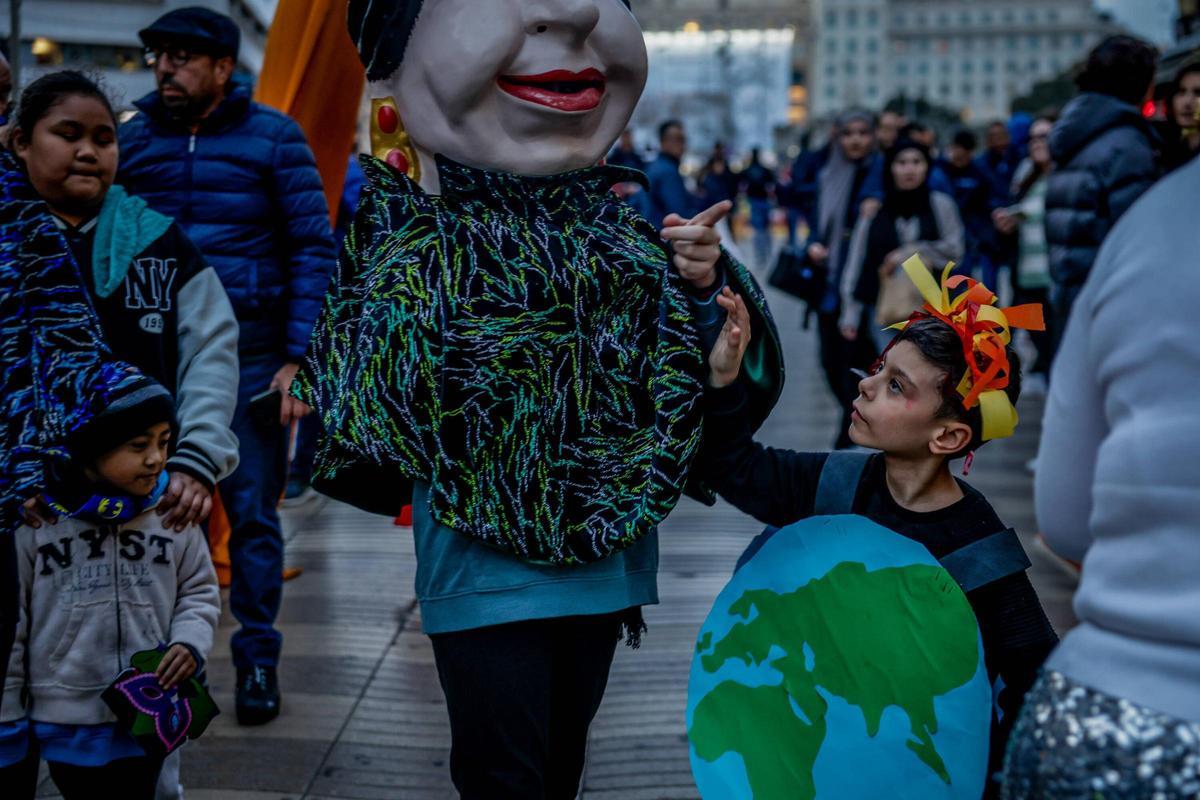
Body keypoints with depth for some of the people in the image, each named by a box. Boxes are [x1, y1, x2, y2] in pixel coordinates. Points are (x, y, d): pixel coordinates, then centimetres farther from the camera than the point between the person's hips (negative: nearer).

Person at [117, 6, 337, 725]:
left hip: (250, 355, -2)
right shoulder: (134, 139, 6)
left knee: (253, 513, 3)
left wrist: (297, 360, -10)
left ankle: (258, 660, 16)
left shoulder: (273, 138, -1)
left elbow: (313, 250, -3)